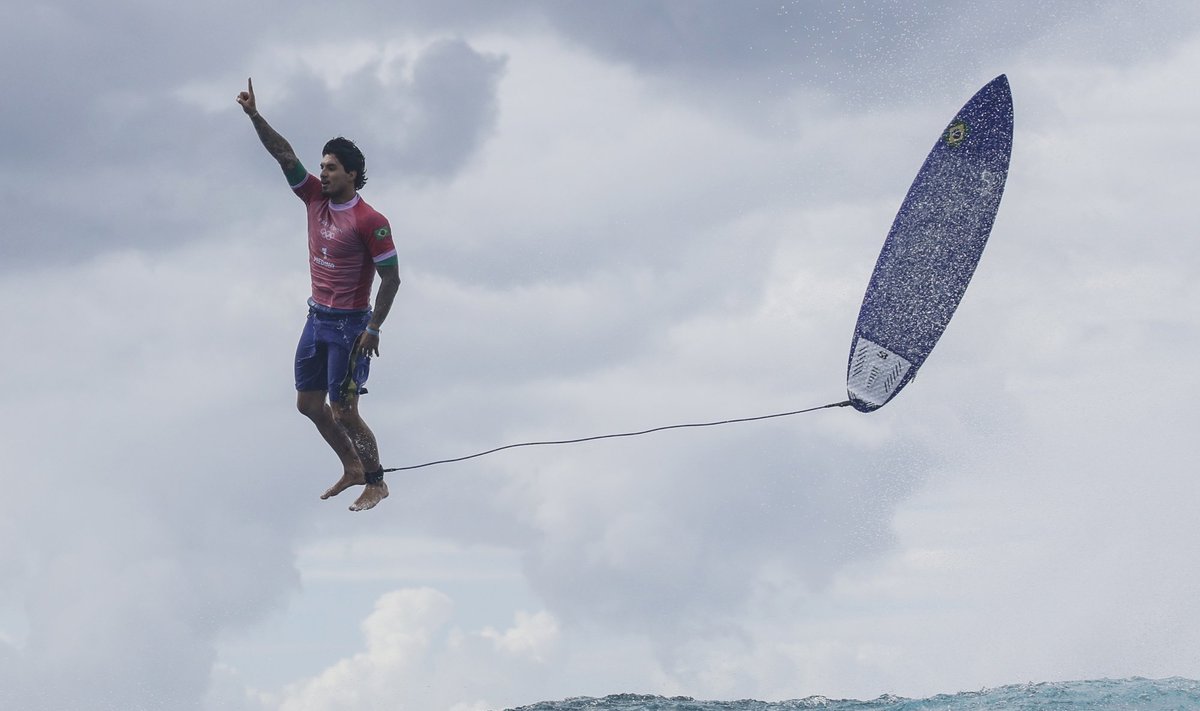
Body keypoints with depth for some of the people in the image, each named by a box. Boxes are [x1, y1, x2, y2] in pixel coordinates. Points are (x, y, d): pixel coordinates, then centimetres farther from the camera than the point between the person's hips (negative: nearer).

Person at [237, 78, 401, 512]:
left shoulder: (369, 222, -17)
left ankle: (376, 483, 11)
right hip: (317, 318, 8)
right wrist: (254, 116, -12)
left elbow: (391, 278, -16)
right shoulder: (316, 198, 2)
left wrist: (373, 329, -19)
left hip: (349, 326, -8)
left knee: (344, 412, -5)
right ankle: (352, 468, 30)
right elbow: (284, 154, -1)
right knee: (308, 403, 13)